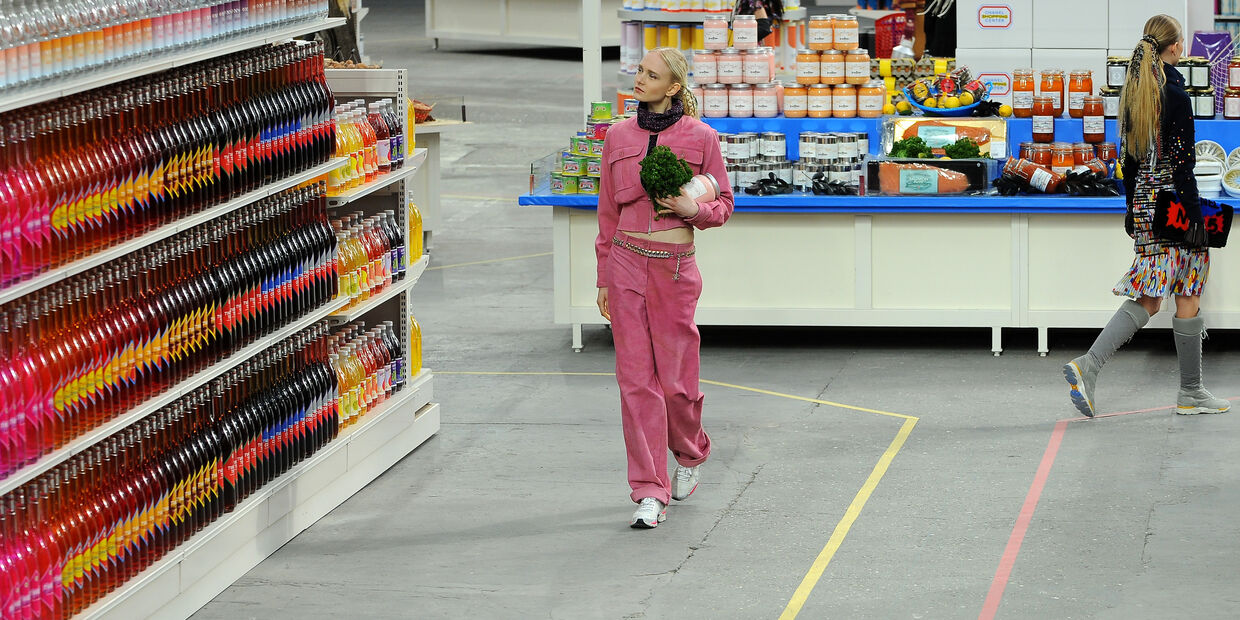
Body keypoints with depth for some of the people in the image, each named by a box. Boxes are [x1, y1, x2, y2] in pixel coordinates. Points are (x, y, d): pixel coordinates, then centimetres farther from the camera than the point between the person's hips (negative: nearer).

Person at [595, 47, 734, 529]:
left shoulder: (700, 137, -3)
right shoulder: (619, 136, 6)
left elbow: (723, 202, 6)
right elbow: (608, 211, 12)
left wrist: (695, 209, -16)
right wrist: (604, 277, 11)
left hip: (675, 267, -2)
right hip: (627, 262, 2)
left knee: (676, 378, 3)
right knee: (636, 377, -1)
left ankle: (690, 456, 34)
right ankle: (651, 492, 3)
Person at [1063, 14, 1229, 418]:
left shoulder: (1135, 93, 10)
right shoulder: (1175, 94, -15)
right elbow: (1182, 163, -17)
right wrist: (1193, 218, -14)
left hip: (1144, 201, 8)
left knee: (1148, 298, 8)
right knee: (1188, 297, 3)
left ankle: (1088, 365, -8)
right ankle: (1190, 392, 11)